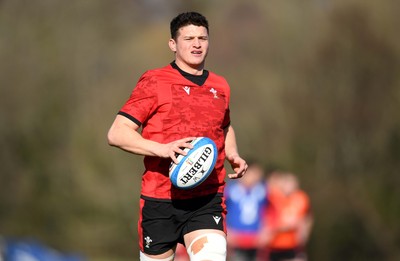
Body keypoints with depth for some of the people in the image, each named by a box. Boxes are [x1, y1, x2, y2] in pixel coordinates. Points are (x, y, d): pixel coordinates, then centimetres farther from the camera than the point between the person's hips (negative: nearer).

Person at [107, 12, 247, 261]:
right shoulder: (154, 82, -2)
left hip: (207, 200, 2)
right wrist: (161, 148, -21)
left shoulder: (220, 86, 14)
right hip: (160, 200, -2)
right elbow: (116, 133, -7)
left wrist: (233, 156, 12)